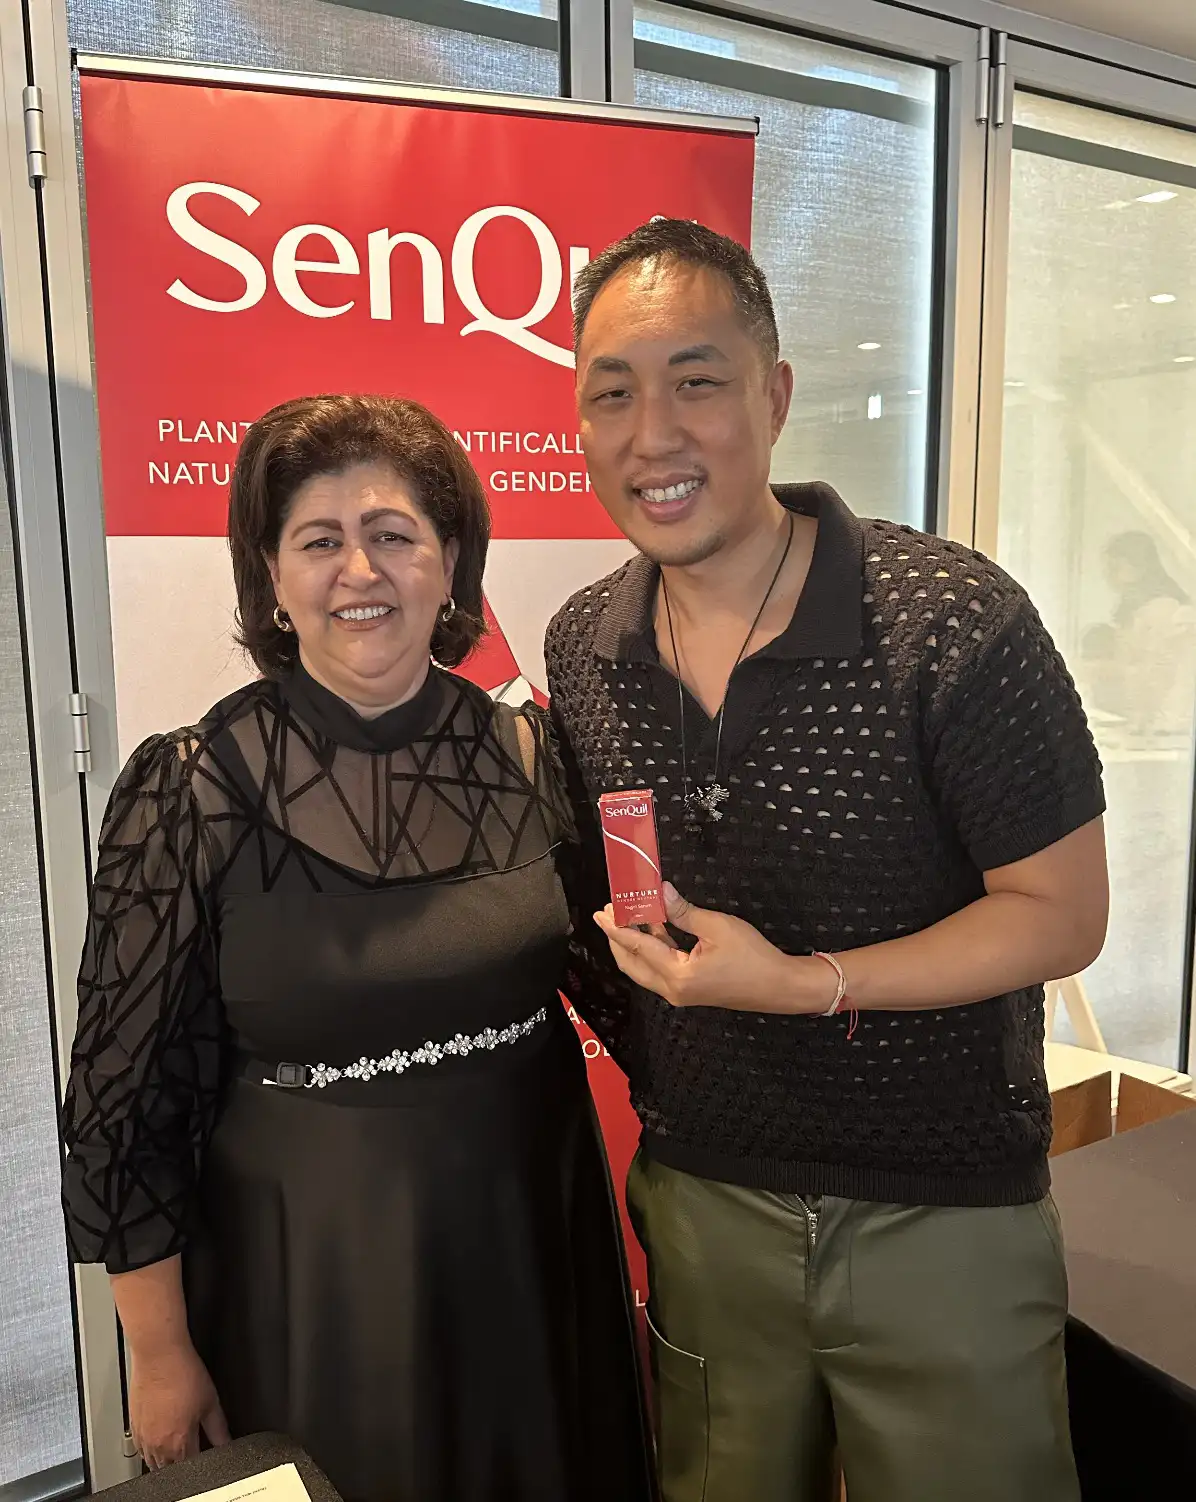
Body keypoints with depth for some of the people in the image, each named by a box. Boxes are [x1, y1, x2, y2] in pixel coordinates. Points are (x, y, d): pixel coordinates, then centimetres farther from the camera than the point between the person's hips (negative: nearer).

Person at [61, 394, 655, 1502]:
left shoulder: (525, 751, -6)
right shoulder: (189, 789, -16)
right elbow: (125, 1090, -9)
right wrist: (161, 1357, -4)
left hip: (530, 1248, 4)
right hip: (306, 1282, -3)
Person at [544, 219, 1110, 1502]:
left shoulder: (953, 622, -20)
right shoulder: (580, 650, -5)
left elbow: (1061, 913, -14)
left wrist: (806, 984, -23)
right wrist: (634, 1064, 0)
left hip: (939, 1215, -3)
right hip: (697, 1193, 4)